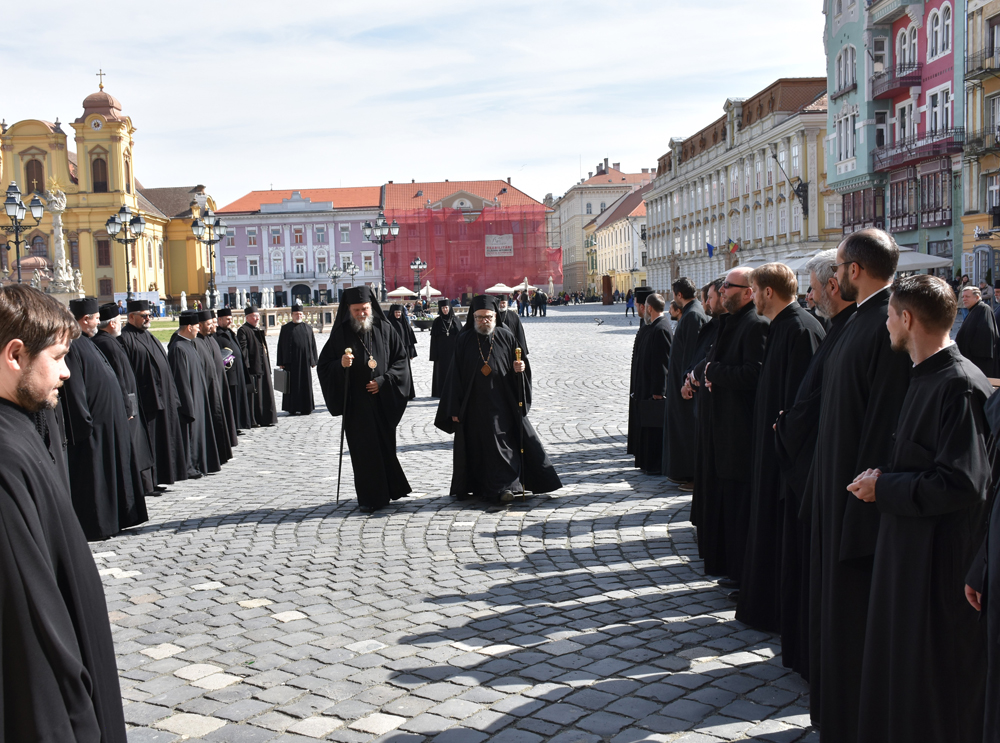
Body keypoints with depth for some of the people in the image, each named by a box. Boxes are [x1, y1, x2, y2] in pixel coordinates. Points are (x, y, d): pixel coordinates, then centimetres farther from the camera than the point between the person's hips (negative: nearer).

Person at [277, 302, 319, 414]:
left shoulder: (308, 329, 10)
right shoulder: (286, 328, 3)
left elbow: (313, 345, 12)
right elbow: (281, 346, 2)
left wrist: (313, 360, 6)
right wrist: (281, 362, -4)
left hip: (305, 361, 2)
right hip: (291, 361, -2)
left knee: (305, 384, 4)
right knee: (293, 385, 0)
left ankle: (305, 408, 11)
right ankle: (291, 408, 6)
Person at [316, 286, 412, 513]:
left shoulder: (385, 330, 3)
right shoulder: (340, 334, 0)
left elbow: (401, 360, 4)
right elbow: (323, 367, 0)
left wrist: (384, 380, -9)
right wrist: (340, 365, -21)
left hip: (383, 400, 1)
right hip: (355, 403, -1)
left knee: (386, 445, 6)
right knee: (363, 449, 0)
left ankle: (387, 491, 23)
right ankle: (369, 498, 8)